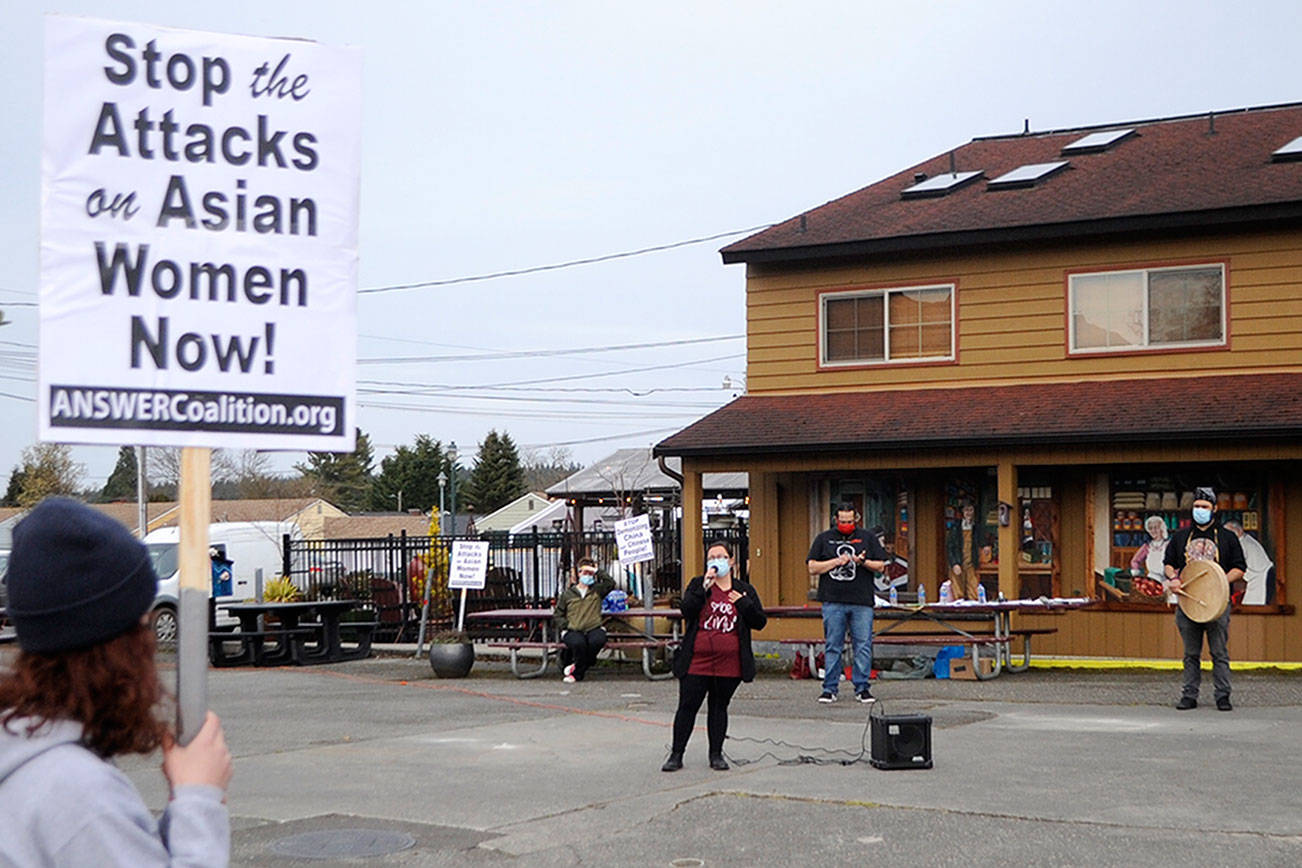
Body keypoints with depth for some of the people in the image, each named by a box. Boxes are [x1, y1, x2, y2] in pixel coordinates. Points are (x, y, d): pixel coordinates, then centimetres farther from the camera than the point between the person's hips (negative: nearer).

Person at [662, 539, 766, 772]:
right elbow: (687, 610, -10)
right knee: (687, 706, 0)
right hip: (697, 661, -1)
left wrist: (743, 603, -9)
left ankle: (716, 754, 20)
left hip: (728, 663, 1)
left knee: (719, 707, 10)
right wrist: (704, 587, -17)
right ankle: (676, 755, 8)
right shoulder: (697, 585, 6)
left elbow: (760, 622, 6)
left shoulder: (744, 590, 10)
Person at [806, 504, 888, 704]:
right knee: (832, 646, 1)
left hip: (862, 602, 0)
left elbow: (881, 566, 9)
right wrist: (836, 562, -6)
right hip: (833, 601, 0)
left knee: (863, 646, -2)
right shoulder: (824, 539, 11)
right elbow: (812, 568, 5)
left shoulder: (868, 538, 12)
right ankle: (829, 688, 6)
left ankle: (862, 687, 6)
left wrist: (863, 562, -9)